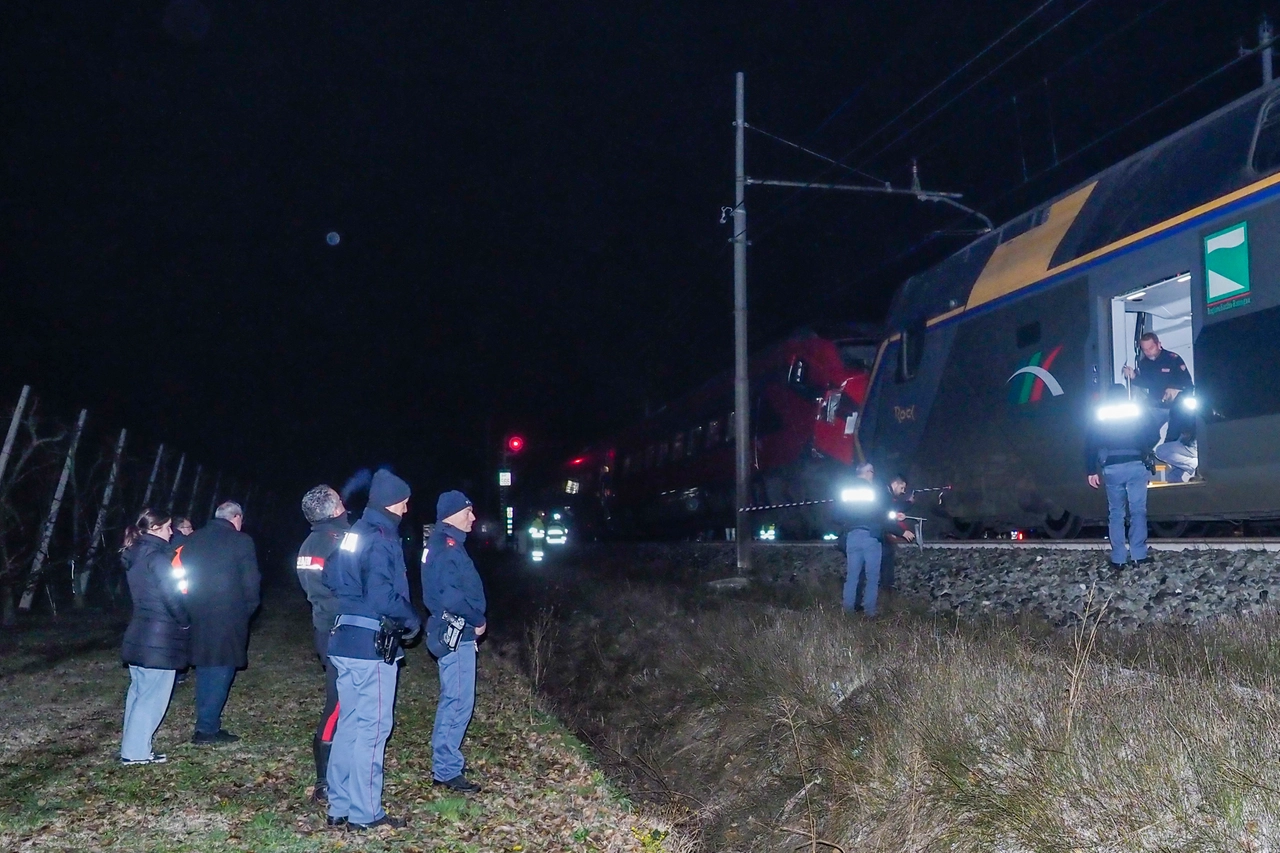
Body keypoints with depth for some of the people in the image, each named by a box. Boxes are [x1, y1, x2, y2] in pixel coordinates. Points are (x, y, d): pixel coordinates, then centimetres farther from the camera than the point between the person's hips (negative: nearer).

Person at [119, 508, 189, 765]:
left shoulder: (134, 555, 11)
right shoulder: (156, 556, -16)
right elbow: (171, 595, -18)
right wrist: (185, 622, -4)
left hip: (138, 634, 9)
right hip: (160, 637, -9)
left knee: (139, 690, 15)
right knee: (153, 695, -3)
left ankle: (132, 746, 22)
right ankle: (136, 751, 0)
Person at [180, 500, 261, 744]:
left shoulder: (193, 540, 10)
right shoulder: (241, 541, -8)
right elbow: (251, 581, -9)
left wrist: (191, 606, 17)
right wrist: (249, 608, 6)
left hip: (198, 616, 6)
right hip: (228, 616, -6)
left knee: (204, 669, 15)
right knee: (221, 669, 0)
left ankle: (206, 724, 19)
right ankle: (207, 728, -1)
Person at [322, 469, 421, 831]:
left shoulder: (354, 534, 12)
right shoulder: (382, 540, -16)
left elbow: (331, 577, 19)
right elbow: (383, 598, -22)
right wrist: (413, 620, -7)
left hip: (344, 641, 9)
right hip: (371, 646, -9)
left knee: (349, 724, 15)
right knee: (372, 728, -1)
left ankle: (340, 806, 22)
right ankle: (365, 813, 5)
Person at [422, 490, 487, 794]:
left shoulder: (444, 544, 15)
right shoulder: (447, 545, -17)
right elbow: (451, 594, -26)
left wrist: (474, 619, 9)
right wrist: (478, 620, -13)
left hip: (454, 632, 11)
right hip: (456, 634, -11)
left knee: (453, 700, 17)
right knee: (459, 702, -5)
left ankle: (445, 763, 27)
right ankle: (447, 771, 2)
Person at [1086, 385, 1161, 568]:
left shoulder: (1100, 415, 10)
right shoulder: (1139, 410, 9)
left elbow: (1090, 444, 5)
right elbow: (1154, 435, 3)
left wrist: (1091, 471, 7)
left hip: (1111, 468, 1)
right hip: (1136, 465, -1)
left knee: (1115, 512, 6)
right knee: (1138, 510, 5)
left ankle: (1118, 559, 4)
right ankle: (1139, 555, 0)